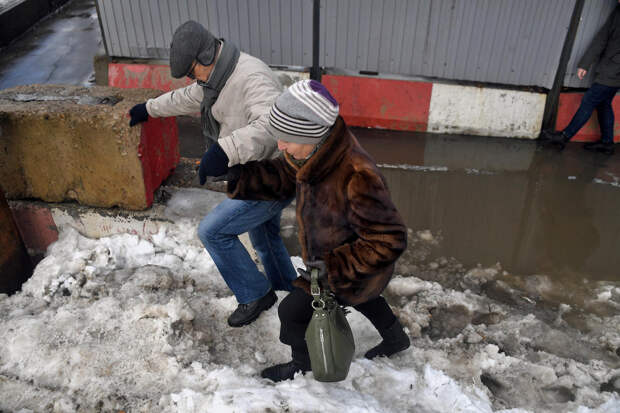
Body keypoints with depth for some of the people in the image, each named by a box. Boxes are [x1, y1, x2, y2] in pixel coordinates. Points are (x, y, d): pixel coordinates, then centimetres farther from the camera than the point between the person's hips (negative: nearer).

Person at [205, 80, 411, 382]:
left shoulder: (357, 179, -44)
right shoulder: (318, 149, -19)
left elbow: (388, 241, -34)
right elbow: (284, 176, 0)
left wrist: (332, 268, -33)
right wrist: (240, 177, -15)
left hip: (356, 271, -8)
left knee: (293, 311, 4)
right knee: (359, 297, 34)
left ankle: (304, 364, 37)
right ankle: (396, 338, 62)